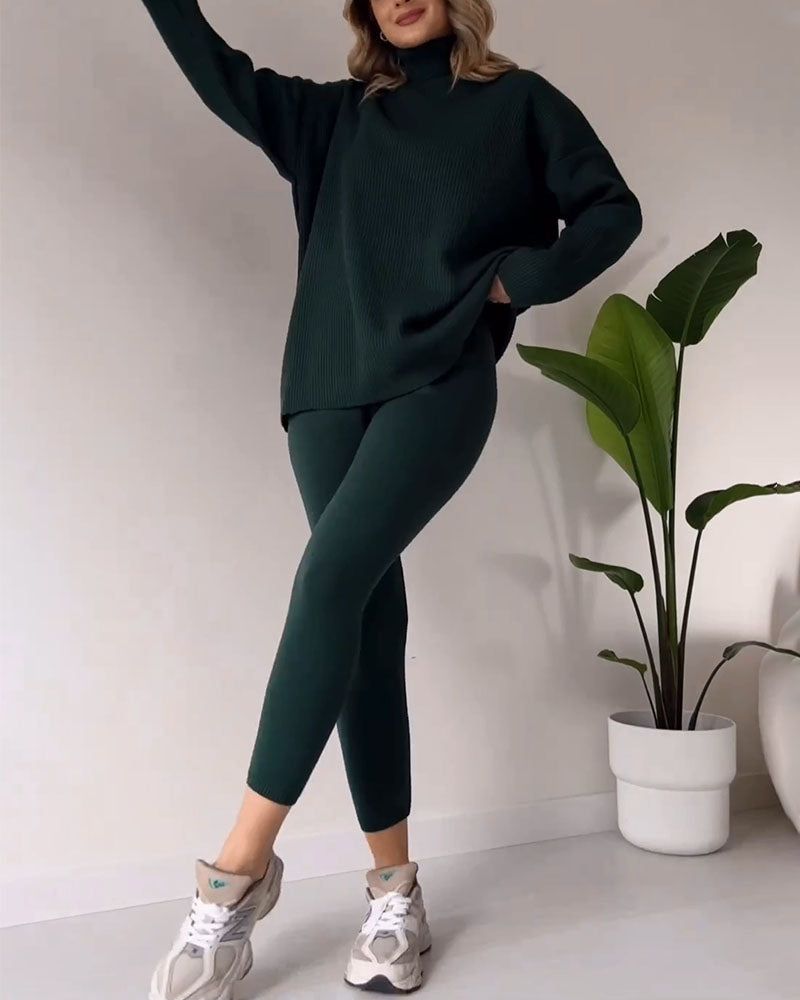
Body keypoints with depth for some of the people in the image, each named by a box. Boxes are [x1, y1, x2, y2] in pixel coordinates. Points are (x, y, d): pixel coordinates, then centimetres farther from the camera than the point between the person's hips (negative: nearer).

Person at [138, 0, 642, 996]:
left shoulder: (520, 102, 14)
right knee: (369, 622, -3)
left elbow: (612, 210, 12)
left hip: (441, 382, -3)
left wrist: (517, 279, 0)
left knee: (331, 577, -24)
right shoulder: (333, 117, 21)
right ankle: (394, 890, 4)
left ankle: (241, 866, -17)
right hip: (329, 388, 4)